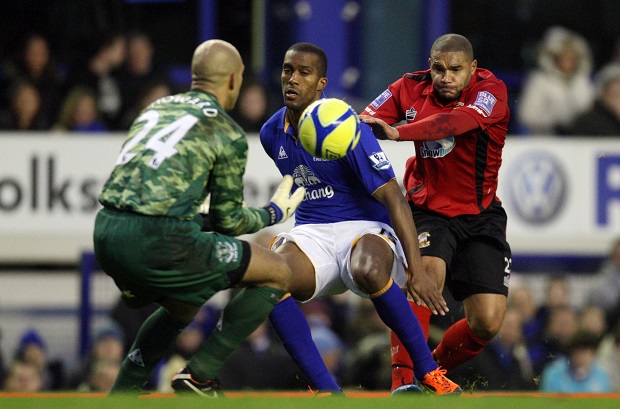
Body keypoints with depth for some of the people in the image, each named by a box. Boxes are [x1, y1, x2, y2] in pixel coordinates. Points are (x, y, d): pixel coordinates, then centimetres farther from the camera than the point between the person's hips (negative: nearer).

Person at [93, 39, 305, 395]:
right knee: (278, 274, 6)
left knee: (182, 310, 34)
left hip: (106, 232, 8)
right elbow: (227, 220, 7)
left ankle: (120, 395, 24)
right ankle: (200, 374, 1)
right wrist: (274, 214, 25)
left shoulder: (157, 108, 23)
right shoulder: (229, 134, 3)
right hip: (157, 241, -8)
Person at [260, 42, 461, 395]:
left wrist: (416, 270, -27)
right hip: (312, 234, 5)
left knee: (369, 271, -41)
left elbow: (393, 197, -20)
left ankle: (429, 372, -21)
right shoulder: (272, 133, 5)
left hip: (366, 229, -5)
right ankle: (326, 389, -24)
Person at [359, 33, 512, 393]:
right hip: (429, 211, 0)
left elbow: (456, 122, -36)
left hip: (481, 215, 0)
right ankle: (403, 378, -30)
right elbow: (367, 121, -7)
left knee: (487, 323, -8)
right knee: (425, 273, -32)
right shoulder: (412, 88, -6)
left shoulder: (491, 90, -16)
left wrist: (397, 132, -51)